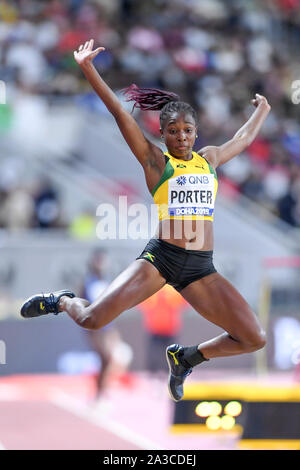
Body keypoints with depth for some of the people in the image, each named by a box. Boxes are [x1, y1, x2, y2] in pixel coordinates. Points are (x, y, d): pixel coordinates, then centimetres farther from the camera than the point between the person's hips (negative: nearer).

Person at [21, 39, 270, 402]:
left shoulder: (209, 159, 16)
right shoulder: (155, 161, 3)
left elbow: (244, 139, 36)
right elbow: (120, 113, -5)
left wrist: (262, 111, 50)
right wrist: (89, 70, -12)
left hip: (201, 268, 4)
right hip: (161, 258, -4)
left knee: (254, 339, -6)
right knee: (92, 319, -14)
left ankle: (186, 357, 20)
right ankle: (62, 301, 25)